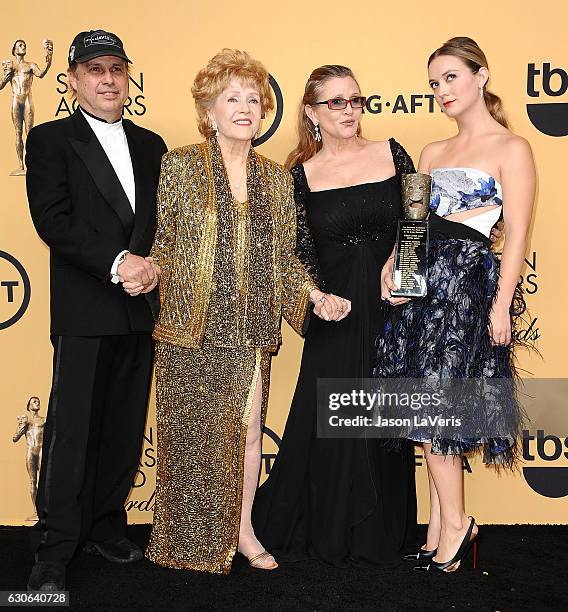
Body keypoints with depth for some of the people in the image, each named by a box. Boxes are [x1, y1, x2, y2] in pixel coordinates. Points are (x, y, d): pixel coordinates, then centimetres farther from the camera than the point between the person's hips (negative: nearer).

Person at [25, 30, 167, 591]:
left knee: (125, 429, 12)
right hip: (84, 312, -5)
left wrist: (150, 264, -9)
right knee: (71, 433, 0)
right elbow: (52, 220, -10)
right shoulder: (51, 139, 1)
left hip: (141, 308, 5)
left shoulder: (150, 144, 16)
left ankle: (105, 525, 28)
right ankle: (54, 550, 12)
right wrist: (118, 262, -18)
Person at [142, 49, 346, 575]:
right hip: (192, 331, -3)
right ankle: (193, 545, 22)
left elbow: (286, 256, 12)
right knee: (194, 437, 4)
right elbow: (157, 240, -2)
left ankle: (243, 531, 28)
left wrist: (315, 296, 0)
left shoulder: (275, 178, 10)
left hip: (251, 332, 4)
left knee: (248, 429, 10)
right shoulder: (179, 166, -1)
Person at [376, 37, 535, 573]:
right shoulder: (432, 153, 17)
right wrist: (391, 268, 2)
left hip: (469, 280, -6)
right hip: (423, 280, 6)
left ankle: (453, 522, 10)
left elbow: (517, 235, -8)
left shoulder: (511, 149, -2)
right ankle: (442, 528, 17)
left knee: (434, 407, -7)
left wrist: (502, 305, -14)